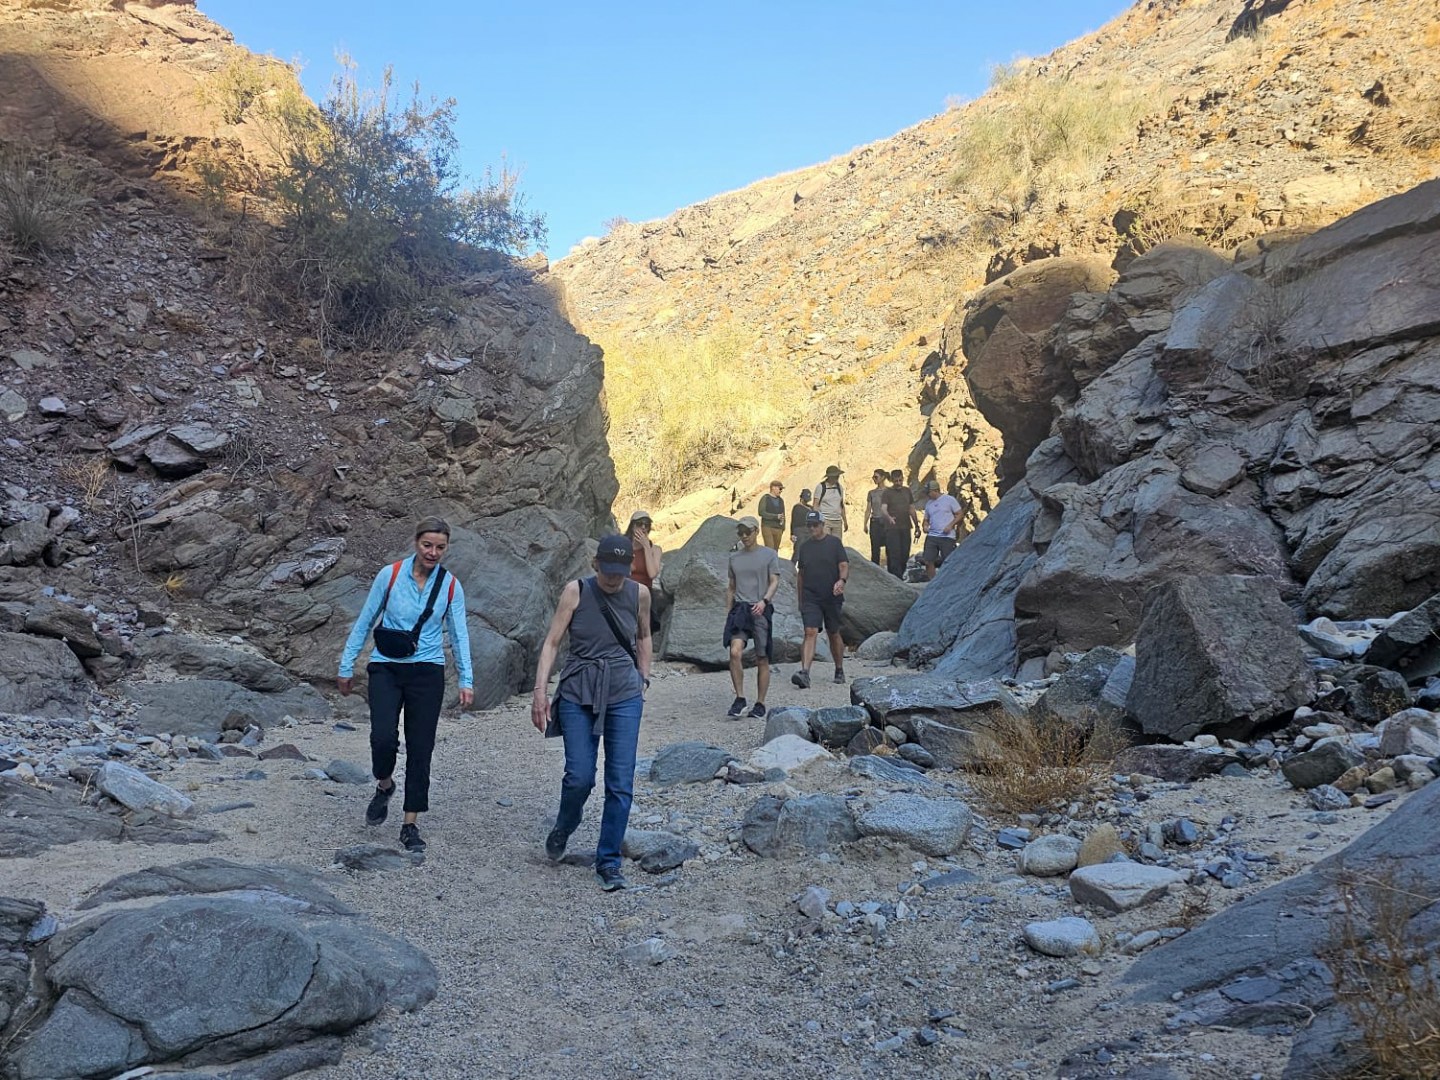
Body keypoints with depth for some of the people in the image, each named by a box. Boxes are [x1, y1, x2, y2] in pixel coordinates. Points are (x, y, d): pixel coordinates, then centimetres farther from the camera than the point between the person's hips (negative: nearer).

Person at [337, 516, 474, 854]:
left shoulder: (451, 586, 1)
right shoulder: (390, 575, -3)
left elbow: (459, 635, 5)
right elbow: (364, 622, 4)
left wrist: (466, 680, -2)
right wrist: (347, 666, 5)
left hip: (427, 673, 1)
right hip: (386, 669, -1)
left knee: (420, 748, 0)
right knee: (383, 736, -18)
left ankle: (410, 825, 12)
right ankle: (384, 786, 17)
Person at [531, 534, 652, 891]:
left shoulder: (639, 594, 0)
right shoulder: (576, 591, -7)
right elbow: (552, 642, -6)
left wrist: (644, 680, 16)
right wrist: (540, 690, -13)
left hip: (625, 695, 2)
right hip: (579, 693, -1)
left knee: (621, 784, -2)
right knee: (579, 776, -7)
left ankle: (608, 862, 11)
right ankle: (563, 828, 27)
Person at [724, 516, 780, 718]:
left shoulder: (769, 554, 4)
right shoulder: (735, 558, 15)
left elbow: (774, 581, -2)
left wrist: (764, 601, -19)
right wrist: (728, 612, 16)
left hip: (761, 610, -2)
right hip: (740, 608, 3)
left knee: (762, 659, 2)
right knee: (735, 652, -17)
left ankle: (760, 704, 12)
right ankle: (739, 698, -6)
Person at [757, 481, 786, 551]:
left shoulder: (781, 500, 17)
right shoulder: (765, 498, 0)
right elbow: (761, 512, -10)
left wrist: (783, 527, 11)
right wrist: (776, 516, -15)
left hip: (778, 529, 5)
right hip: (767, 527, -5)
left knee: (775, 550, 3)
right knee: (770, 550, -15)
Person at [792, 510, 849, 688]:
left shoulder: (834, 542, 2)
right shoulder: (805, 546, 11)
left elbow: (844, 566, -4)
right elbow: (800, 574, 18)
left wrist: (842, 580, -26)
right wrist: (800, 600, 17)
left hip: (832, 598, -1)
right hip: (810, 598, 1)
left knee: (834, 634, 11)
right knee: (810, 633, -12)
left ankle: (839, 670, 27)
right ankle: (804, 673, -22)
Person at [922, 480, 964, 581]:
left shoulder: (949, 499, -1)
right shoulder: (929, 503, 14)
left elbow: (959, 515, 0)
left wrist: (950, 525, -13)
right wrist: (925, 526, 0)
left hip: (947, 537, -5)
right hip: (932, 537, 5)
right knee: (928, 561, -1)